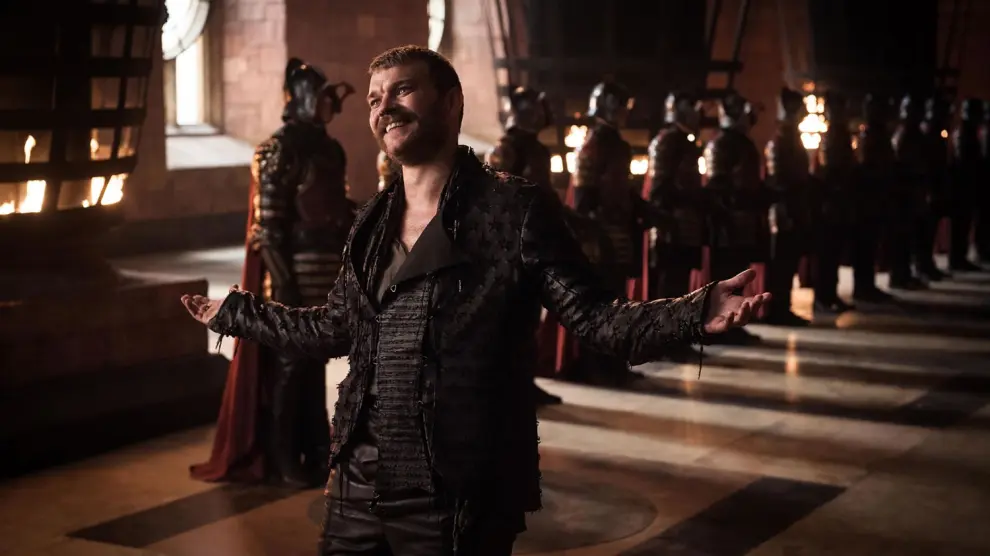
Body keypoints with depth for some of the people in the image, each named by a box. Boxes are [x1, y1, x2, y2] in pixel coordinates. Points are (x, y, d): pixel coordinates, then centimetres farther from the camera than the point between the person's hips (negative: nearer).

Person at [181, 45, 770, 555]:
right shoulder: (373, 222, 11)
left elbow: (595, 315, -11)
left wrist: (697, 313, -27)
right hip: (360, 486, 6)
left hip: (460, 496, -6)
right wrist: (234, 311, 31)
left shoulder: (517, 210, -8)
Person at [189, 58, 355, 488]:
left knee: (315, 361, 14)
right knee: (290, 364, 0)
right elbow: (268, 225, -14)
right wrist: (283, 283, -18)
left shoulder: (330, 148, 12)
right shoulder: (280, 148, -10)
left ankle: (315, 451, 24)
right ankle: (283, 460, 10)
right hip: (295, 271, -7)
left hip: (329, 270, 7)